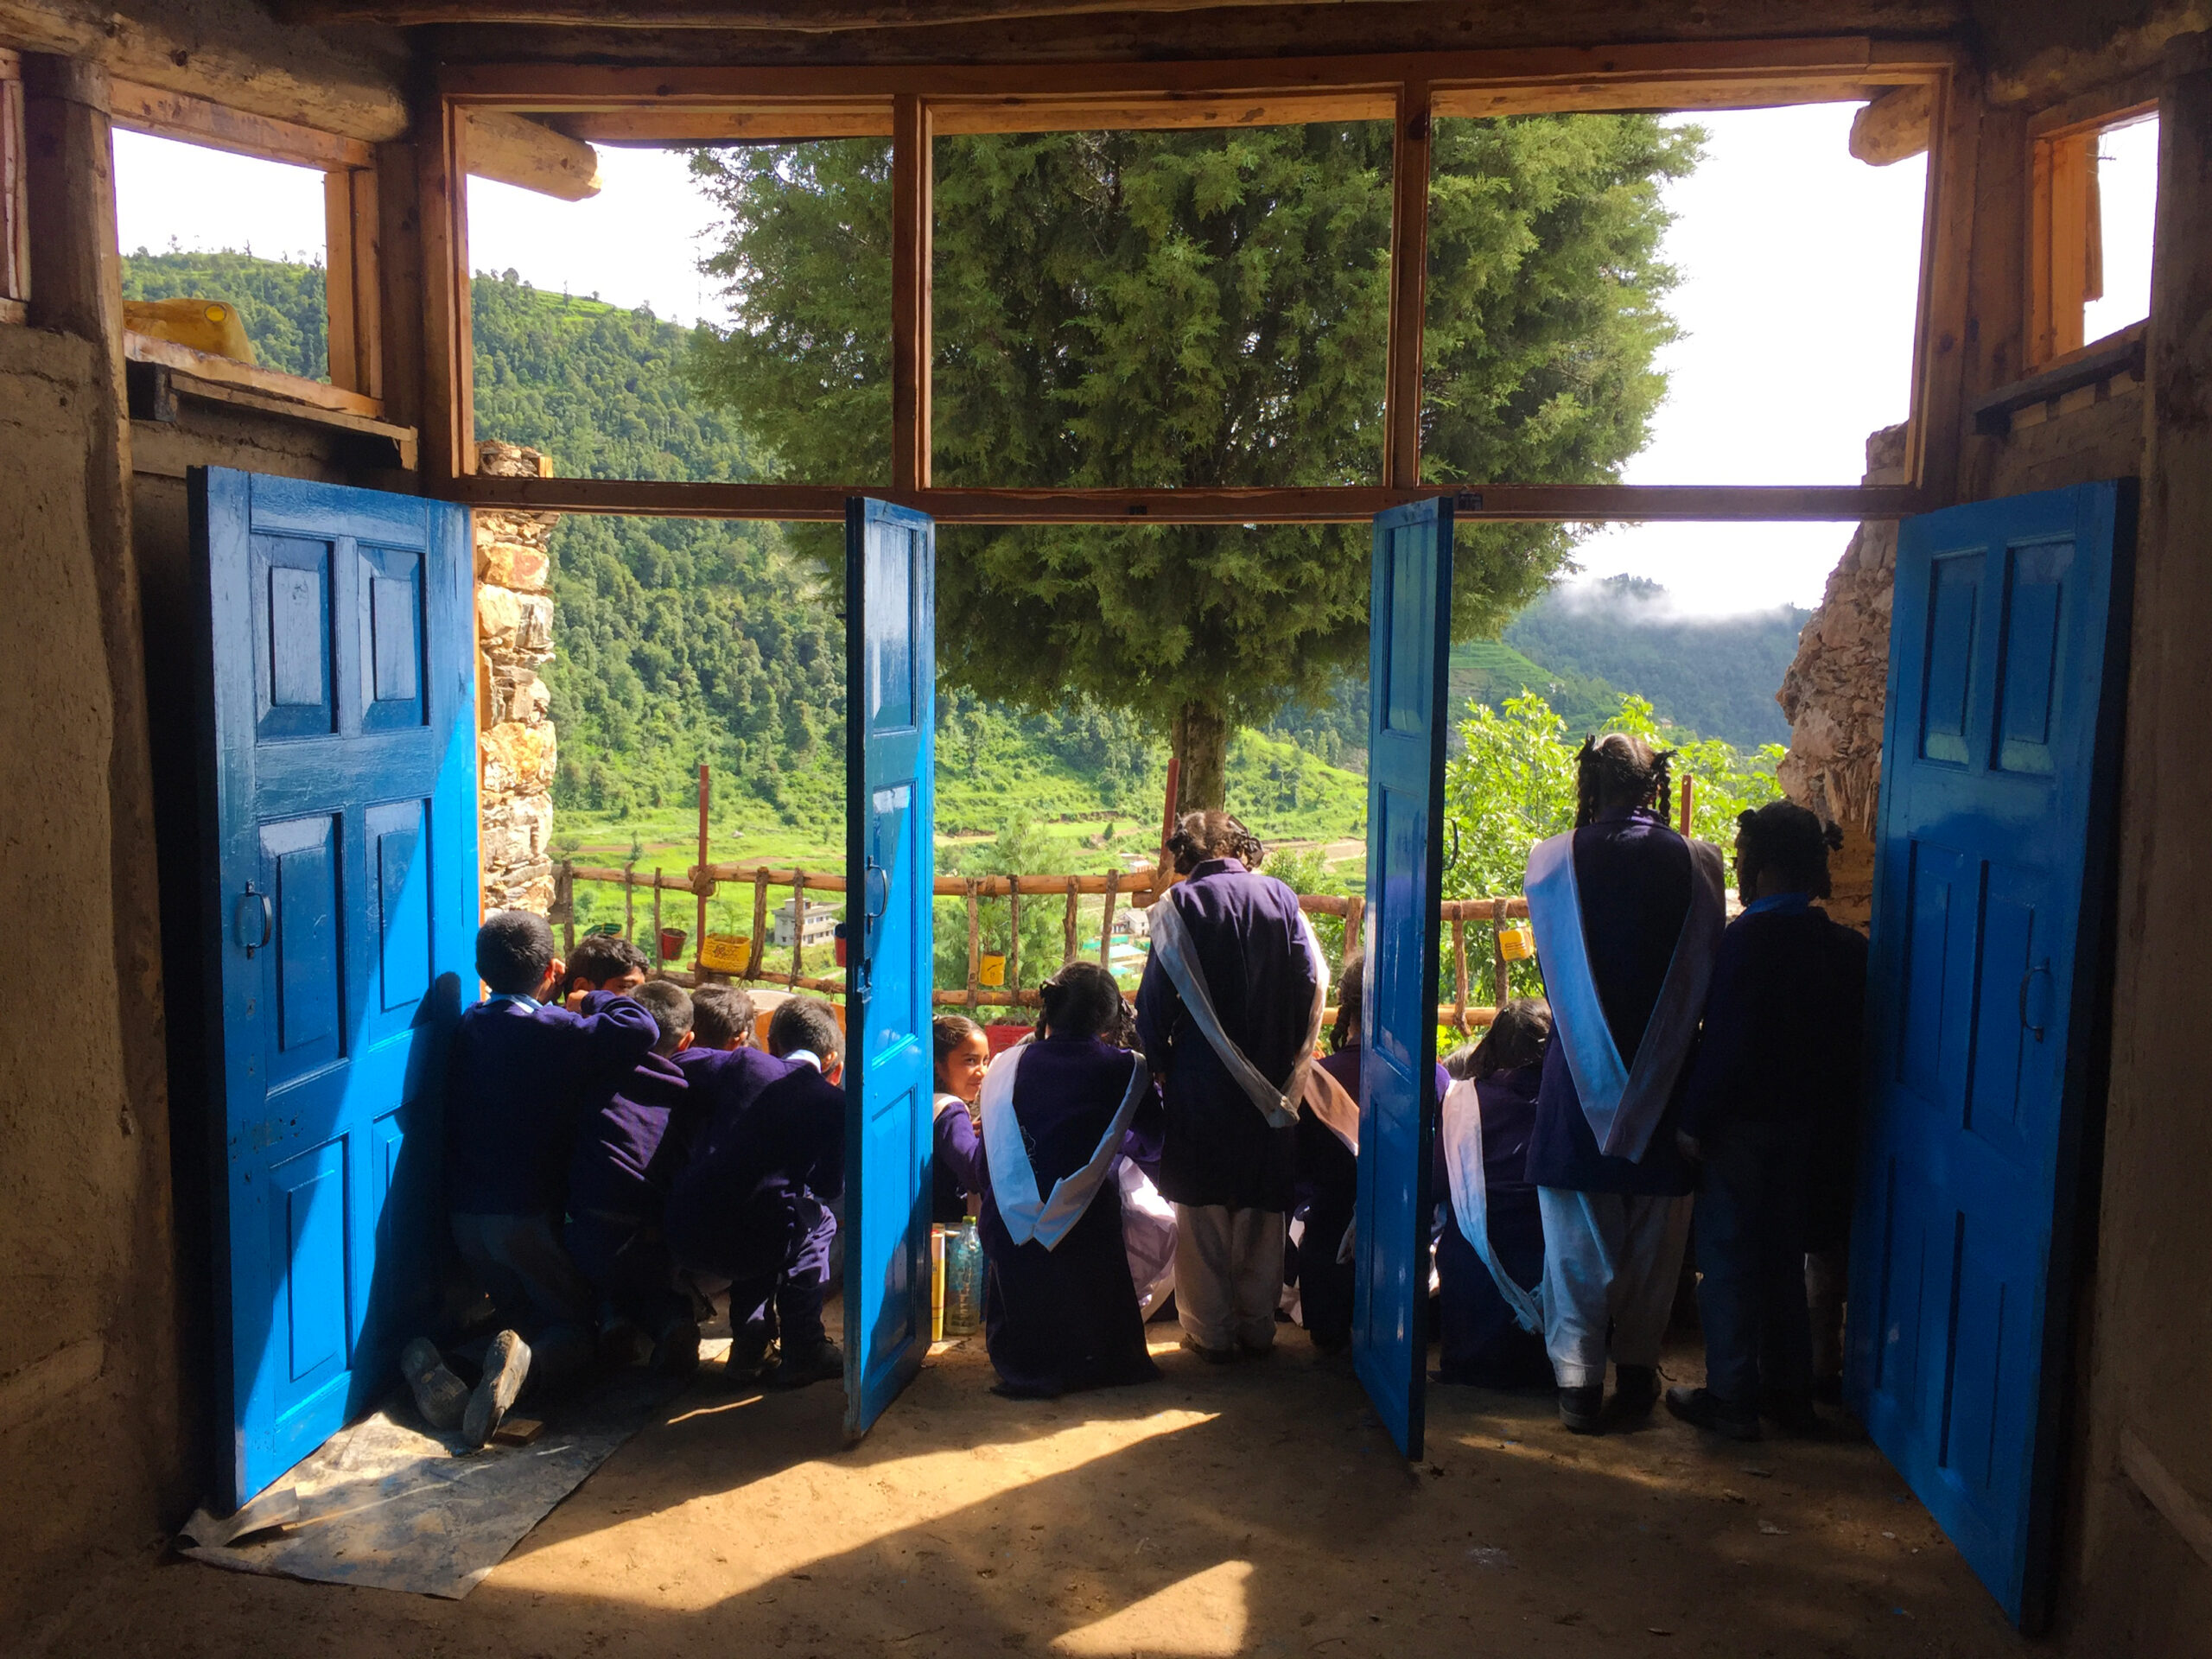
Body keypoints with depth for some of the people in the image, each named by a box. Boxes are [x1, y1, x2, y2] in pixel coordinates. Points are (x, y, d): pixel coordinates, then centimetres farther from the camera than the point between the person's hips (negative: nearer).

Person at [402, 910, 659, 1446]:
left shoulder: (469, 1026, 5)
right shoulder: (553, 1031, -14)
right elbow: (641, 1029, -22)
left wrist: (547, 999, 20)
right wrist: (592, 1001, -6)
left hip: (466, 1215, 7)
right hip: (528, 1215, -6)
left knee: (527, 1317, 21)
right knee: (580, 1328, 8)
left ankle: (426, 1361, -7)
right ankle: (527, 1364, -26)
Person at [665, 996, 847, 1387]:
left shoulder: (743, 1063, 6)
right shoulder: (834, 1103, 0)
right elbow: (832, 1187, 10)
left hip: (682, 1237, 4)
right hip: (740, 1248, -4)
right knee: (817, 1222, 26)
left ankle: (751, 1346, 28)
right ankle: (803, 1351, 21)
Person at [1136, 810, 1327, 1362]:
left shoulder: (1179, 903, -7)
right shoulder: (1280, 897, 1)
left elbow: (1155, 998, -7)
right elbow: (1313, 984, 3)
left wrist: (1158, 1065, 5)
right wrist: (1289, 1061, 11)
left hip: (1199, 1084, -3)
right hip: (1271, 1083, 3)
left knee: (1202, 1211, 7)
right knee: (1263, 1208, 13)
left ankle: (1210, 1331, 13)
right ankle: (1257, 1326, 20)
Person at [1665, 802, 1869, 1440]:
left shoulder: (1746, 939, -19)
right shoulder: (1846, 948, 2)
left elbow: (1725, 1043, -20)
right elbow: (1851, 1039, 7)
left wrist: (1692, 1119, -13)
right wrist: (1829, 1116, 15)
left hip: (1742, 1125, -7)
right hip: (1811, 1125, 7)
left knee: (1727, 1259, 5)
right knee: (1784, 1257, 17)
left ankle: (1731, 1398, 12)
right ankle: (1790, 1392, 25)